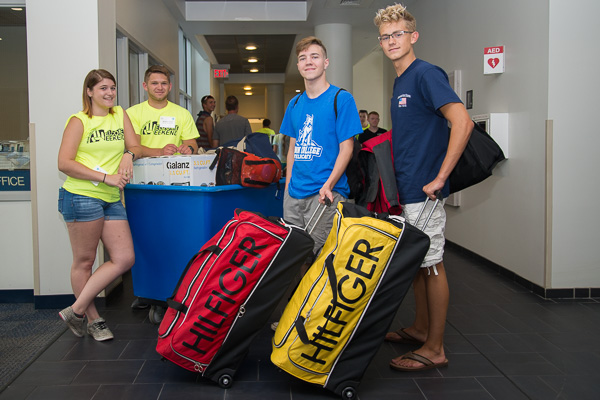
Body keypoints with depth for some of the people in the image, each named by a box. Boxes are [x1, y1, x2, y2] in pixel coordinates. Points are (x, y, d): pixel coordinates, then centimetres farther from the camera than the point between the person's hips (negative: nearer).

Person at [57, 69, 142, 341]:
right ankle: (93, 319, 17)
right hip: (81, 197, -6)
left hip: (111, 199, 6)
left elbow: (135, 147, 16)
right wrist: (105, 177, -16)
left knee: (124, 260, 0)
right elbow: (64, 163, -10)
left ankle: (76, 310, 9)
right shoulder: (79, 121, -2)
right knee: (84, 261, 3)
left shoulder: (120, 114, 14)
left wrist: (128, 155, -9)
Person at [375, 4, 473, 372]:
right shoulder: (401, 81, 16)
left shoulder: (426, 74, -12)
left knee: (432, 265, -2)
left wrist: (439, 178, -22)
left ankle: (435, 349, 8)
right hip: (406, 190, 9)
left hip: (423, 190, -9)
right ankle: (421, 329, 31)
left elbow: (463, 123, -23)